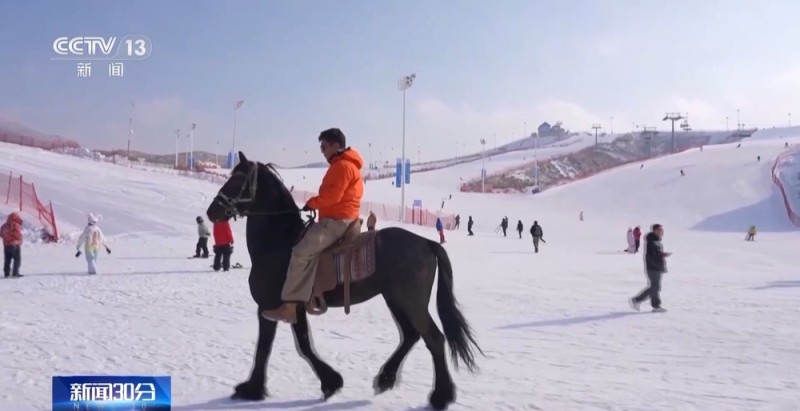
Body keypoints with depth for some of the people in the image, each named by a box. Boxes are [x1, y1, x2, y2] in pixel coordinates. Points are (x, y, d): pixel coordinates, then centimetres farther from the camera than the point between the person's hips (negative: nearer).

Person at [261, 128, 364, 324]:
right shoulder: (342, 165, 23)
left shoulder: (343, 165, -11)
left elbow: (332, 195, -22)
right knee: (305, 245, 12)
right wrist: (316, 204, 11)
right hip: (338, 219, 11)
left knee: (301, 251, -18)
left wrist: (312, 203, -8)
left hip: (337, 220, -11)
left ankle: (290, 305, -22)